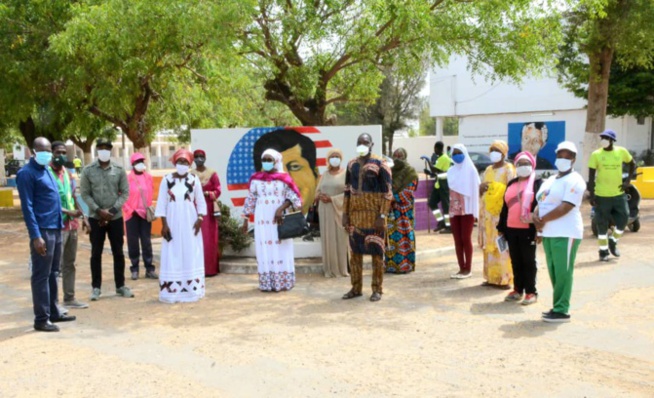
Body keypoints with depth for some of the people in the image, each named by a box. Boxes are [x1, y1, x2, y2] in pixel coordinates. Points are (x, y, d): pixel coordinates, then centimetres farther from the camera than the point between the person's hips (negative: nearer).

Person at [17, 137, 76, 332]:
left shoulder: (46, 170, 15)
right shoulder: (26, 173, -10)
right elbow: (27, 207, -15)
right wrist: (36, 236, -20)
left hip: (55, 229, 8)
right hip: (42, 231, -8)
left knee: (52, 273, 15)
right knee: (41, 276, -2)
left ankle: (53, 312, 25)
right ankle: (41, 319, 4)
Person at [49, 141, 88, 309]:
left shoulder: (67, 172, 14)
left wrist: (82, 215, 9)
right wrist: (69, 212, -20)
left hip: (72, 224, 8)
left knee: (70, 264, 14)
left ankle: (69, 298, 23)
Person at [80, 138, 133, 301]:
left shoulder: (119, 170, 1)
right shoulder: (88, 170, -1)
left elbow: (125, 193, 0)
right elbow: (85, 194, -2)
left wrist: (112, 211, -10)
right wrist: (99, 210, -13)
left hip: (116, 217, 1)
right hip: (95, 217, -1)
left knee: (118, 252, 7)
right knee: (96, 253, 5)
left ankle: (120, 286, 18)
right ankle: (96, 287, 14)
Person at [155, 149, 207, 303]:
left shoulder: (194, 180, 2)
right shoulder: (167, 180, 1)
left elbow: (201, 202, 6)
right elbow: (162, 203, 2)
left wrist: (200, 218, -8)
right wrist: (164, 224, -5)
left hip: (190, 223, 0)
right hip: (173, 223, 0)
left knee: (191, 256, 3)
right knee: (173, 257, 0)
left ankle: (191, 291, 9)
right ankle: (172, 291, 4)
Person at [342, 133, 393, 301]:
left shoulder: (379, 164, -5)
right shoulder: (352, 164, 11)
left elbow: (387, 192, -8)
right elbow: (347, 190, 15)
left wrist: (382, 215, -15)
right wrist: (345, 213, 8)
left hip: (374, 214, -5)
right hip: (355, 214, 5)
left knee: (376, 252, 0)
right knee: (355, 252, 8)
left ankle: (377, 289, 9)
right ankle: (356, 288, 18)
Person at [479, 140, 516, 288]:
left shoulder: (509, 169, -3)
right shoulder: (488, 170, 17)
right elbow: (481, 191, 17)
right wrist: (481, 188, -4)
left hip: (502, 212, -6)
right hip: (487, 212, 7)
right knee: (489, 245, 7)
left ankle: (505, 278, -5)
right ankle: (492, 277, 13)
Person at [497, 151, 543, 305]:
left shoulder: (537, 183, -1)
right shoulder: (511, 184, 17)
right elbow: (505, 206, 17)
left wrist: (538, 228, -17)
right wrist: (501, 227, 14)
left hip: (528, 230, -6)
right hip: (511, 229, 6)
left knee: (528, 261, 2)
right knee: (515, 261, 11)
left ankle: (531, 292, 10)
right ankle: (518, 289, 22)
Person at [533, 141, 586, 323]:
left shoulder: (574, 181, -7)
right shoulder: (550, 181, 20)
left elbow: (566, 207, -18)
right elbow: (540, 202, 17)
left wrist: (543, 219, -12)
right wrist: (535, 216, -4)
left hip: (565, 233, -8)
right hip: (548, 233, 8)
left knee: (563, 272, -6)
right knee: (554, 272, 11)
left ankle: (561, 311, -1)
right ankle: (558, 306, 19)